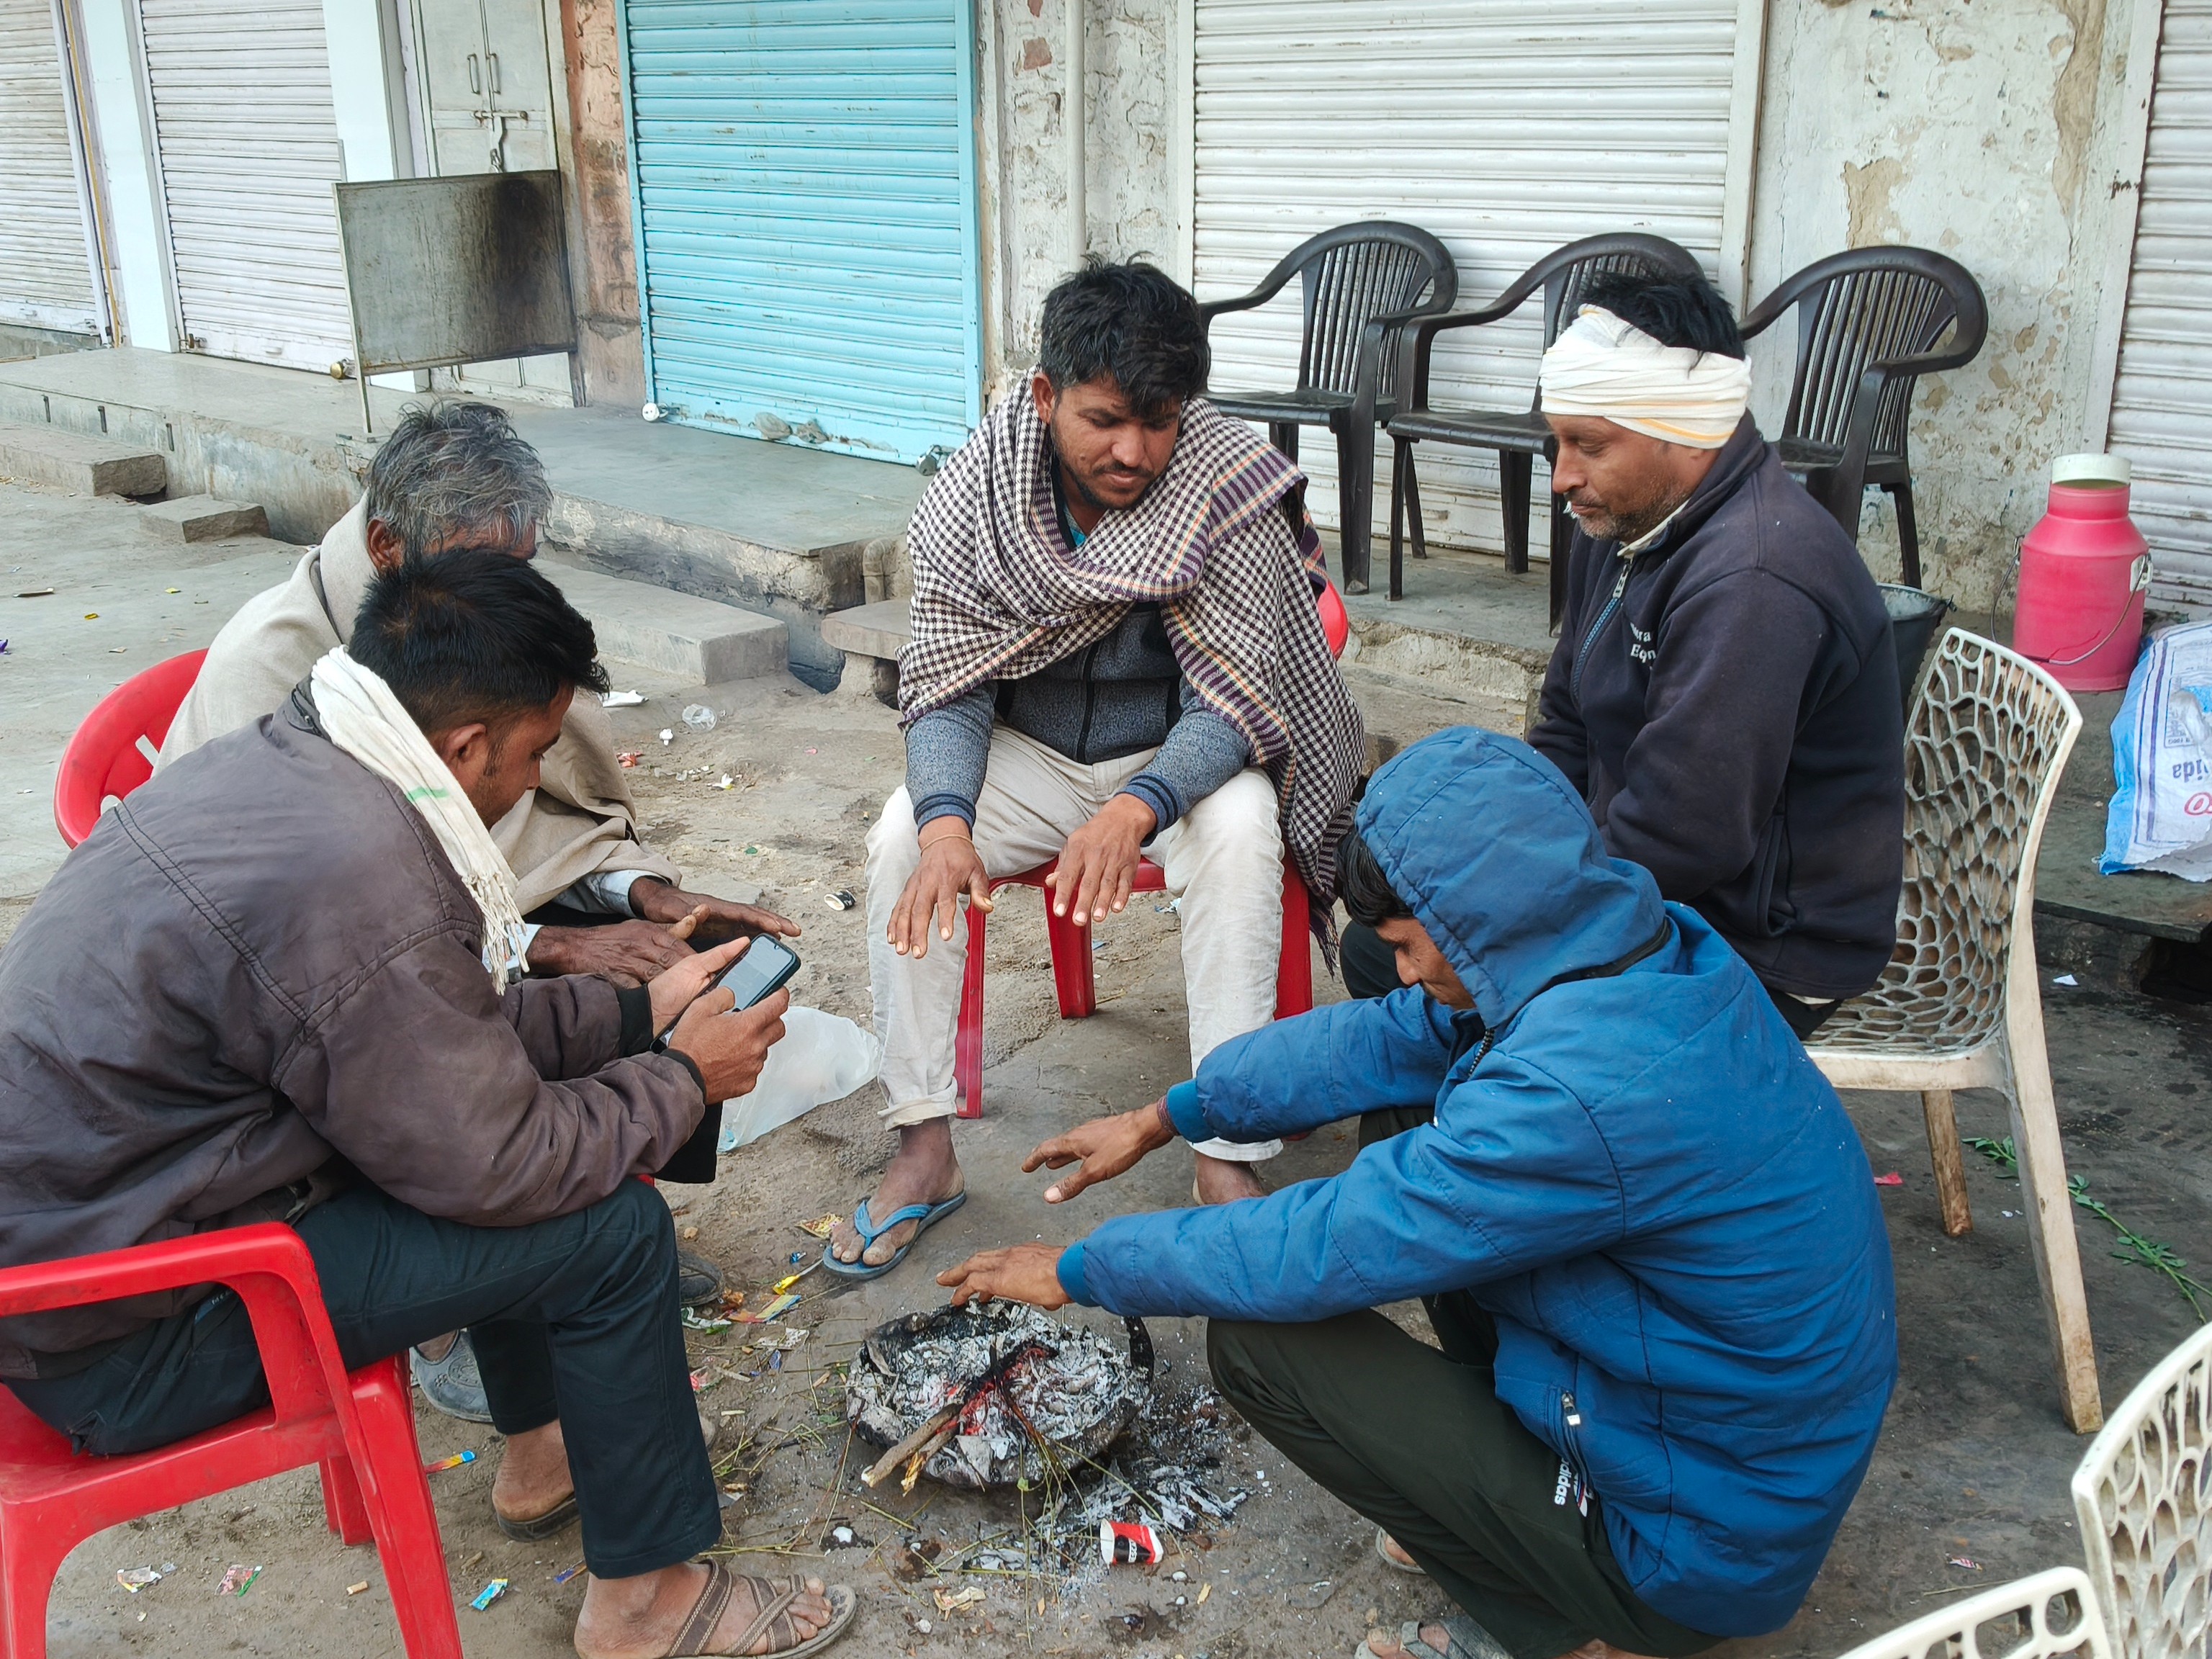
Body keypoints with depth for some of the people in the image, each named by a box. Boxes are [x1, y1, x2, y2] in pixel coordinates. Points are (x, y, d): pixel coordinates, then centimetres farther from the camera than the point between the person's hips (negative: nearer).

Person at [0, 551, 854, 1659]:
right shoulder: (361, 885, -29)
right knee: (612, 1226, -11)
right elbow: (493, 1167, -19)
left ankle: (545, 1455, 33)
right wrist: (682, 1080, -4)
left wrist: (637, 1010, 13)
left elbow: (449, 1027, 13)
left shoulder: (273, 758, 1)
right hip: (118, 1344, -10)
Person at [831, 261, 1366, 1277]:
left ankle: (1227, 1163, -28)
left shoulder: (1232, 492, -21)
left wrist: (1137, 809, -41)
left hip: (1183, 757, -2)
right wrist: (946, 818, -31)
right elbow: (946, 684, -11)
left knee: (1238, 835, -33)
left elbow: (1231, 704, -22)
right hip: (1028, 754, 3)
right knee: (902, 837, -22)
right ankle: (923, 1150, -13)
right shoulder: (978, 489, -13)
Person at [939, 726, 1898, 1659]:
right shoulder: (1649, 947, -5)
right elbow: (1380, 1040, 6)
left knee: (1255, 1339, -13)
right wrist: (1164, 1118, 10)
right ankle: (1504, 1478, 17)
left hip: (1712, 1546, -9)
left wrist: (1080, 1270, -9)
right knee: (1402, 1117, 9)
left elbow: (1314, 1252, -25)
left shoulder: (1579, 1093, -34)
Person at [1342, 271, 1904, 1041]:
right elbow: (1564, 738, 14)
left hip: (1759, 954, -10)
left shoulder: (1752, 586, -29)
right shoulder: (1621, 525, 5)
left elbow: (1680, 841, -31)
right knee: (1381, 941, 10)